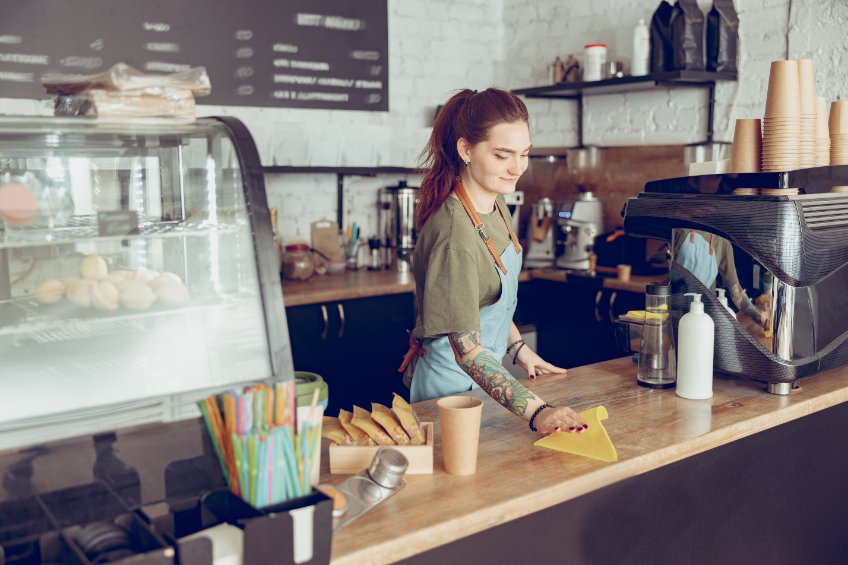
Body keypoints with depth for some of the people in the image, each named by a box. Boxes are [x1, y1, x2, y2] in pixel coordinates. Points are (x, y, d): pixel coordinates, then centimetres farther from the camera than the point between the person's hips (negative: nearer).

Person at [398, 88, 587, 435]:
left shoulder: (493, 204, -3)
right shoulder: (456, 236, -32)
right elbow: (467, 351, -35)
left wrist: (519, 350, 12)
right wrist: (537, 413, -43)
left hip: (488, 373, 9)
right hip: (454, 383, -9)